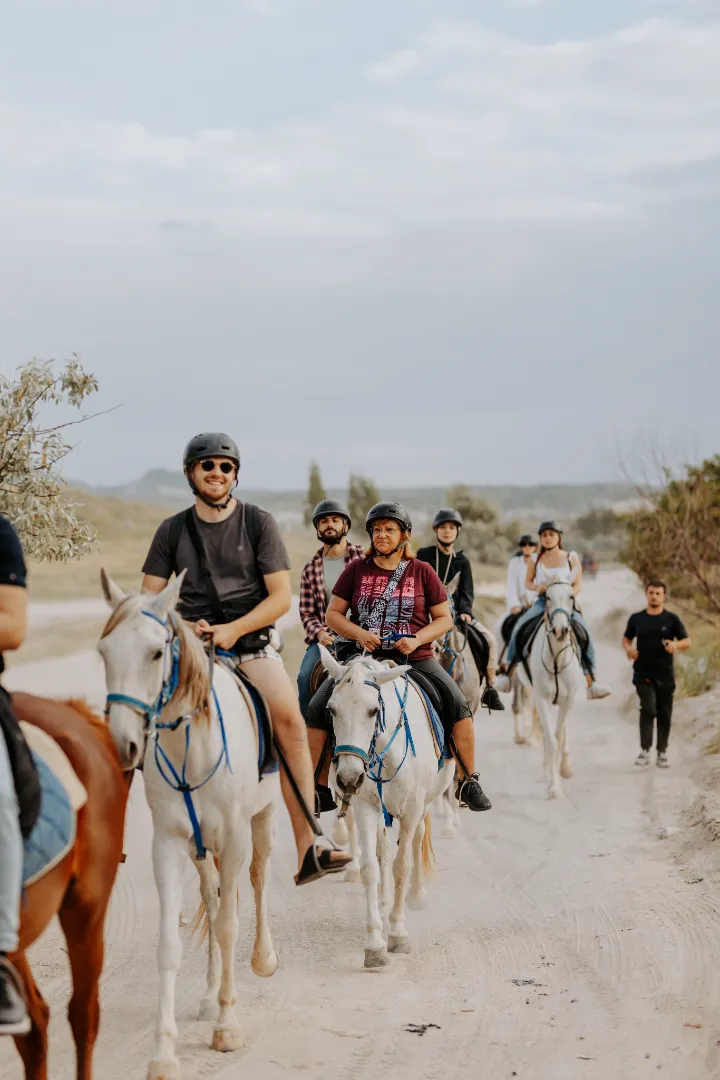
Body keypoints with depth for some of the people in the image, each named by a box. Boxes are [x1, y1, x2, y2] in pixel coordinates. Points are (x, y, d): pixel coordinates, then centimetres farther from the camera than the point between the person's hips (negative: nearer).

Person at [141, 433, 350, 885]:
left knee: (289, 718, -25)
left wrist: (232, 630, -15)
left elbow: (281, 597, -2)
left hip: (251, 641, -3)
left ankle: (308, 849, -27)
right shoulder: (173, 531, 9)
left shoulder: (259, 522, 3)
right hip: (191, 644, 3)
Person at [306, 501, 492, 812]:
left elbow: (444, 619, 6)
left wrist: (418, 639, -12)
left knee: (458, 705, -22)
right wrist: (360, 634, -11)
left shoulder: (422, 571, 4)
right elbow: (333, 614, 7)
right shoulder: (356, 570, 6)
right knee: (317, 709, -16)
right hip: (365, 657, 1)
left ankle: (468, 783, -9)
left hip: (415, 658, -1)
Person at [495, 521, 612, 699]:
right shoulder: (535, 560, 9)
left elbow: (578, 584, 5)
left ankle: (591, 683, -22)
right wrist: (537, 587, -10)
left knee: (584, 632, -25)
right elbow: (527, 582, 14)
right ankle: (507, 674, -17)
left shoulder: (571, 558, 6)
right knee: (520, 626, -25)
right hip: (542, 602, 1)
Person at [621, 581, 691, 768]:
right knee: (648, 708, -17)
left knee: (664, 713, 6)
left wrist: (676, 644, -20)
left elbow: (687, 642, 3)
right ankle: (645, 751, -15)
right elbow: (626, 638, 19)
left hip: (665, 675, 1)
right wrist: (628, 648, -4)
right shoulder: (636, 619, 7)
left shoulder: (671, 619, 2)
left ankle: (662, 752, 19)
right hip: (643, 673, -1)